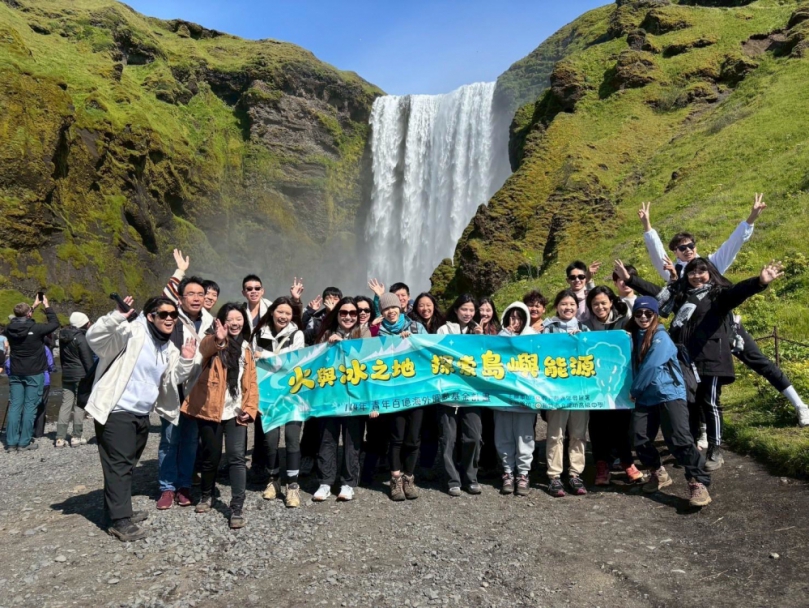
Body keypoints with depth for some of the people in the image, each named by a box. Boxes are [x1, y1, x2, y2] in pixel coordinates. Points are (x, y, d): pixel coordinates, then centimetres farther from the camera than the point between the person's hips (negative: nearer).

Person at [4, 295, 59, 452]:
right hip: (34, 373, -5)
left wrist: (34, 306, 24)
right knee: (30, 407, 0)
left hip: (15, 373, 5)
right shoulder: (36, 328, -16)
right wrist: (46, 306, 6)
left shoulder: (10, 328, -1)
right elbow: (55, 323, -3)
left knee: (14, 406, 8)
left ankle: (11, 442, 8)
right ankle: (24, 442, 3)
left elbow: (19, 320, 21)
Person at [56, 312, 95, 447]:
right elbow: (88, 360, -14)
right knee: (79, 405, -2)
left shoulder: (63, 337, 12)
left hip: (66, 375, 7)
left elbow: (62, 356, 19)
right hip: (81, 375, -7)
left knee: (65, 404, 6)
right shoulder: (81, 338, -12)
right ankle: (76, 437, 1)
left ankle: (60, 437, 3)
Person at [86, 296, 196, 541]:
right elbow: (94, 337, -25)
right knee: (119, 465, -6)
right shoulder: (132, 332, -13)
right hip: (116, 411, -9)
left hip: (141, 414, 9)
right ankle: (120, 521, 1)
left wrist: (186, 361, -9)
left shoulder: (169, 349, 12)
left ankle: (120, 511, 34)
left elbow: (172, 381, 8)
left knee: (127, 464, 20)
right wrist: (117, 317, -40)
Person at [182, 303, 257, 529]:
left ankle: (237, 508, -2)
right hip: (210, 409, -2)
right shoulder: (212, 341, -2)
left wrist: (250, 407, -2)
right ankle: (206, 495, 35)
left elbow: (251, 381, 11)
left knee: (236, 457, -6)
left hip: (235, 412, 2)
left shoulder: (246, 347, 11)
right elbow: (203, 350, -28)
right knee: (211, 457, 11)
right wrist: (218, 340, -51)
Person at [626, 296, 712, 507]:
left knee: (679, 438, -16)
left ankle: (698, 483, -6)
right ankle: (659, 473, 24)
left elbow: (650, 367, -18)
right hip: (646, 398, 6)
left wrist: (633, 390, -10)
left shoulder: (661, 337, -10)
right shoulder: (633, 336, 9)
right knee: (639, 439, 2)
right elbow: (633, 365, 9)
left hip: (669, 394, -6)